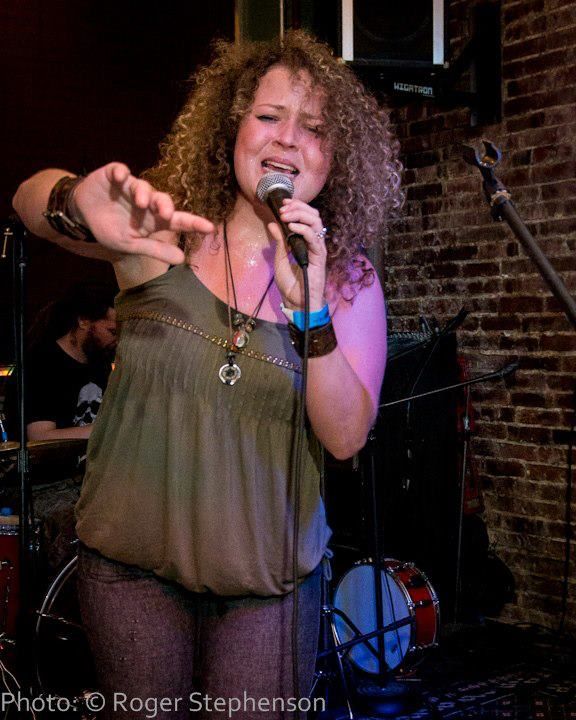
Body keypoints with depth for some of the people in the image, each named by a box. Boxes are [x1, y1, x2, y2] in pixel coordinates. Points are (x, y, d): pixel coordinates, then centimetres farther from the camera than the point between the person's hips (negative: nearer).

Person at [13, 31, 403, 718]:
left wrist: (310, 311, -25)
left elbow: (346, 437, -11)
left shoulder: (348, 278, -3)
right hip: (131, 563, 0)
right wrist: (80, 206, -41)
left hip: (267, 576, 0)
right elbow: (29, 199, -17)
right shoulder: (168, 232, -4)